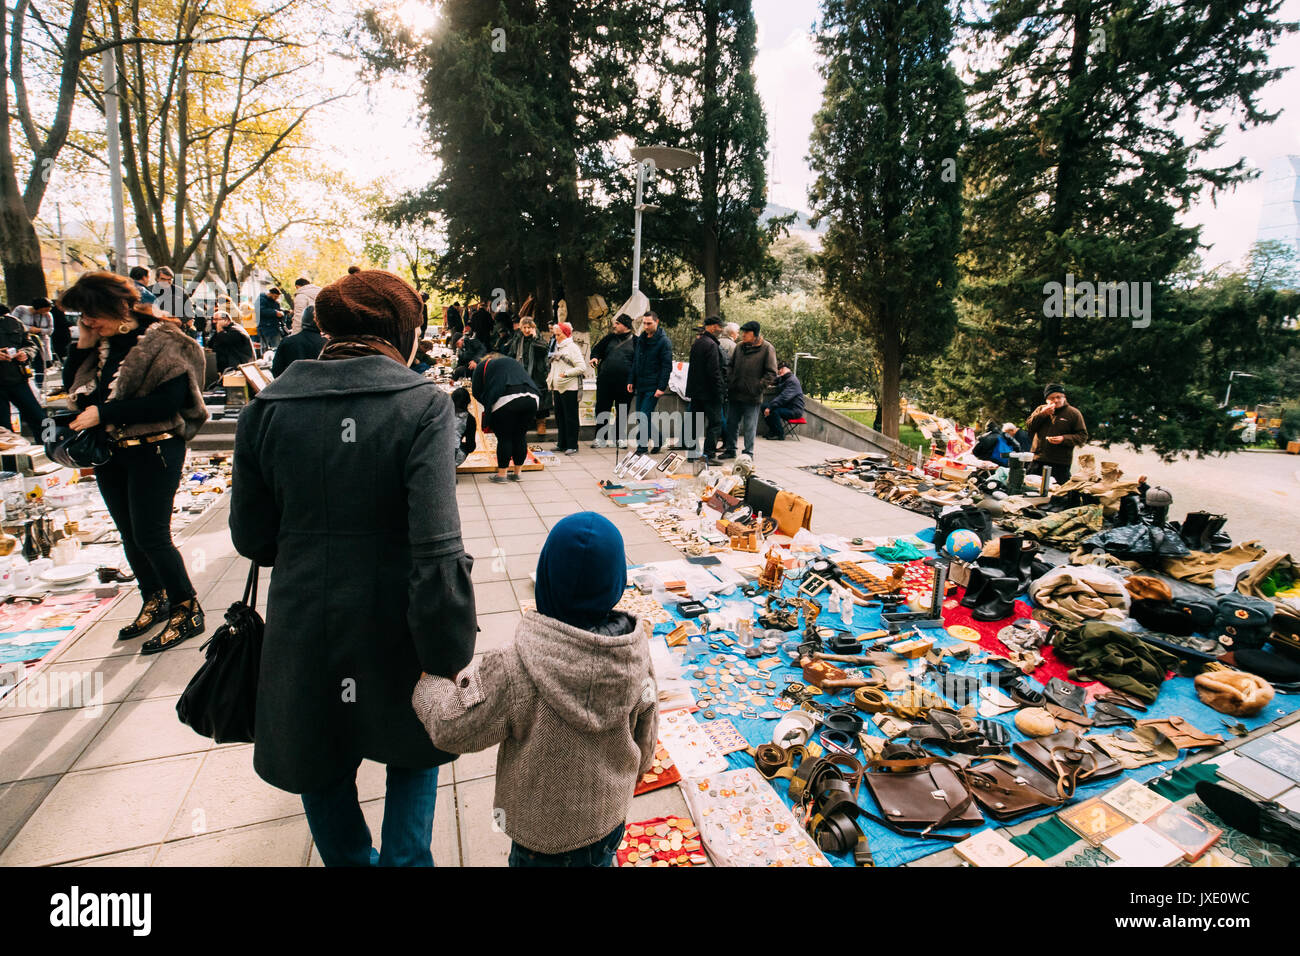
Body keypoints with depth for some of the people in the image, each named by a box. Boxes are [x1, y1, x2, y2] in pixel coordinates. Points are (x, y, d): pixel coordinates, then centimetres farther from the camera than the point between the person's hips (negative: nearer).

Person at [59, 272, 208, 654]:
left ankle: (188, 611, 7)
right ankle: (155, 602, 31)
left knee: (151, 536, -7)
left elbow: (168, 402, -21)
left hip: (154, 451, -8)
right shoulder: (102, 343, 10)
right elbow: (71, 384, 12)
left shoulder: (162, 342, -13)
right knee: (130, 536, 14)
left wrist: (103, 412, -20)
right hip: (110, 451, 8)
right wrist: (83, 344, -2)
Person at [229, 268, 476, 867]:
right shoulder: (423, 405, -17)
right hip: (393, 628, -3)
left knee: (324, 769, 28)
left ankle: (350, 859, 50)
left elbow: (251, 537, 2)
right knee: (415, 750, 27)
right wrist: (449, 658, -18)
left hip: (303, 627, 4)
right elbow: (437, 548, -24)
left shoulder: (266, 407, -4)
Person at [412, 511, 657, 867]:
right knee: (599, 858, 29)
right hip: (609, 819, 4)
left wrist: (427, 684, 1)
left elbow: (450, 727, -18)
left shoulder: (513, 668, -32)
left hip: (542, 832, -3)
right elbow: (645, 740, -2)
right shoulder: (637, 655, -17)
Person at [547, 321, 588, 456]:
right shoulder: (558, 348, 18)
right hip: (558, 388, 8)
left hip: (569, 388, -8)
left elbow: (582, 368, -15)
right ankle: (562, 444, 21)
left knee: (570, 417, -4)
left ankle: (572, 446, 2)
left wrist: (565, 374, -15)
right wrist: (551, 376, 10)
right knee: (559, 417, 12)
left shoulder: (573, 347, -7)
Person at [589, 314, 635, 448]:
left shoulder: (634, 341, 4)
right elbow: (597, 350, 20)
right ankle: (601, 438, 11)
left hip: (624, 382, -2)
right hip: (605, 380, 3)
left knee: (622, 412, 7)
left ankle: (621, 438, 19)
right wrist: (595, 357, -3)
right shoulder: (610, 338, 12)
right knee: (602, 409, 3)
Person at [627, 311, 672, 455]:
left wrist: (661, 387, -18)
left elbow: (667, 367, -12)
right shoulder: (640, 339, 13)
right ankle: (657, 440, 24)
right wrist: (631, 381, 13)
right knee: (640, 417, 10)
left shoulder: (663, 342, -8)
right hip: (640, 386, 7)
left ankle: (641, 448, -3)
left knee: (644, 417, -11)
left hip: (653, 387, -7)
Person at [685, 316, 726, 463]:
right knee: (715, 423, -3)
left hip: (695, 390, 9)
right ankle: (710, 454, -5)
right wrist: (719, 390, -14)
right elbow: (714, 371, -19)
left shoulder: (696, 343, 14)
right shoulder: (711, 344, -15)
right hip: (708, 391, -9)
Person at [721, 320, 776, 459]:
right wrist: (730, 384, 6)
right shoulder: (739, 347, 10)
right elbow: (731, 366, 19)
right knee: (731, 423, 12)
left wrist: (758, 387, -15)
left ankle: (749, 453, 14)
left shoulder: (767, 348, -6)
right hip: (735, 394, 6)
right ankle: (730, 449, 25)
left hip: (752, 396, -5)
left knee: (749, 426, 2)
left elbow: (771, 373, -7)